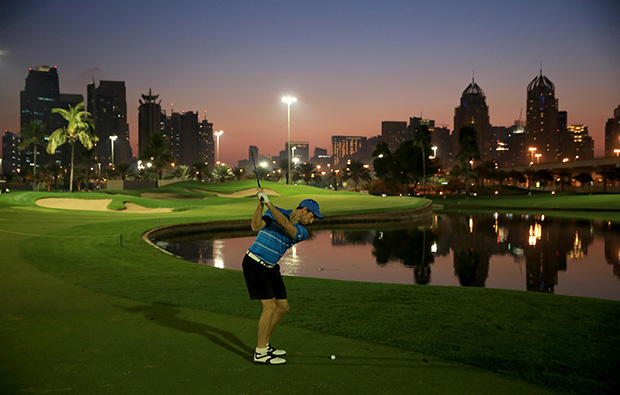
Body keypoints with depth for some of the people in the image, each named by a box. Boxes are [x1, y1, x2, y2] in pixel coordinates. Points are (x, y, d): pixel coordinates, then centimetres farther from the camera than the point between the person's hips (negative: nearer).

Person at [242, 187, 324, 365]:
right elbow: (256, 226, -22)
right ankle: (260, 353, -5)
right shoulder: (274, 211, -7)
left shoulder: (302, 232, 1)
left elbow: (285, 225, -20)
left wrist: (268, 202, -28)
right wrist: (260, 204, -32)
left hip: (271, 268, 7)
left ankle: (264, 344, 22)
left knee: (283, 306, 6)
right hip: (254, 262, -7)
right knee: (270, 305, -14)